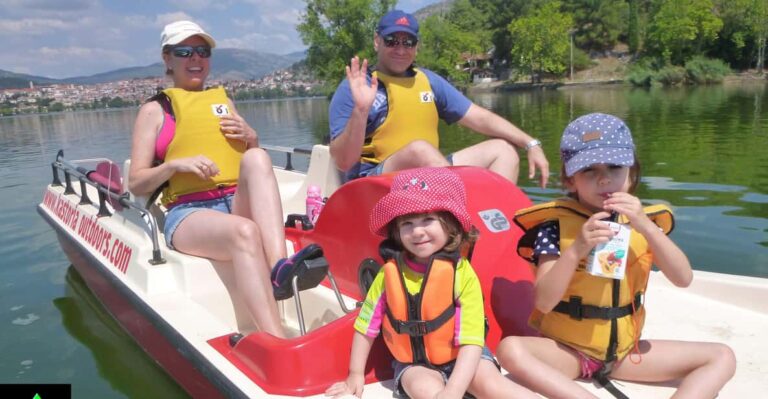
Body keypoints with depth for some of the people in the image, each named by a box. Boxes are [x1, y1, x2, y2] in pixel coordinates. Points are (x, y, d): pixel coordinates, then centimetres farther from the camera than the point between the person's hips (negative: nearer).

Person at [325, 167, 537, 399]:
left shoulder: (462, 273, -20)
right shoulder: (391, 272, -13)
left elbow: (471, 341, -22)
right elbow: (366, 326, -2)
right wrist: (355, 375, 3)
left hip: (460, 358, -1)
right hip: (414, 362, 1)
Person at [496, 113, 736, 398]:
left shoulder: (643, 221, 1)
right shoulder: (555, 223, -13)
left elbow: (683, 279, -10)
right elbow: (543, 302, -20)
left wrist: (646, 227, -22)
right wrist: (577, 249, -32)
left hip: (624, 349, 5)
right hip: (566, 350, -4)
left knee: (722, 357, -6)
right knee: (510, 349, -33)